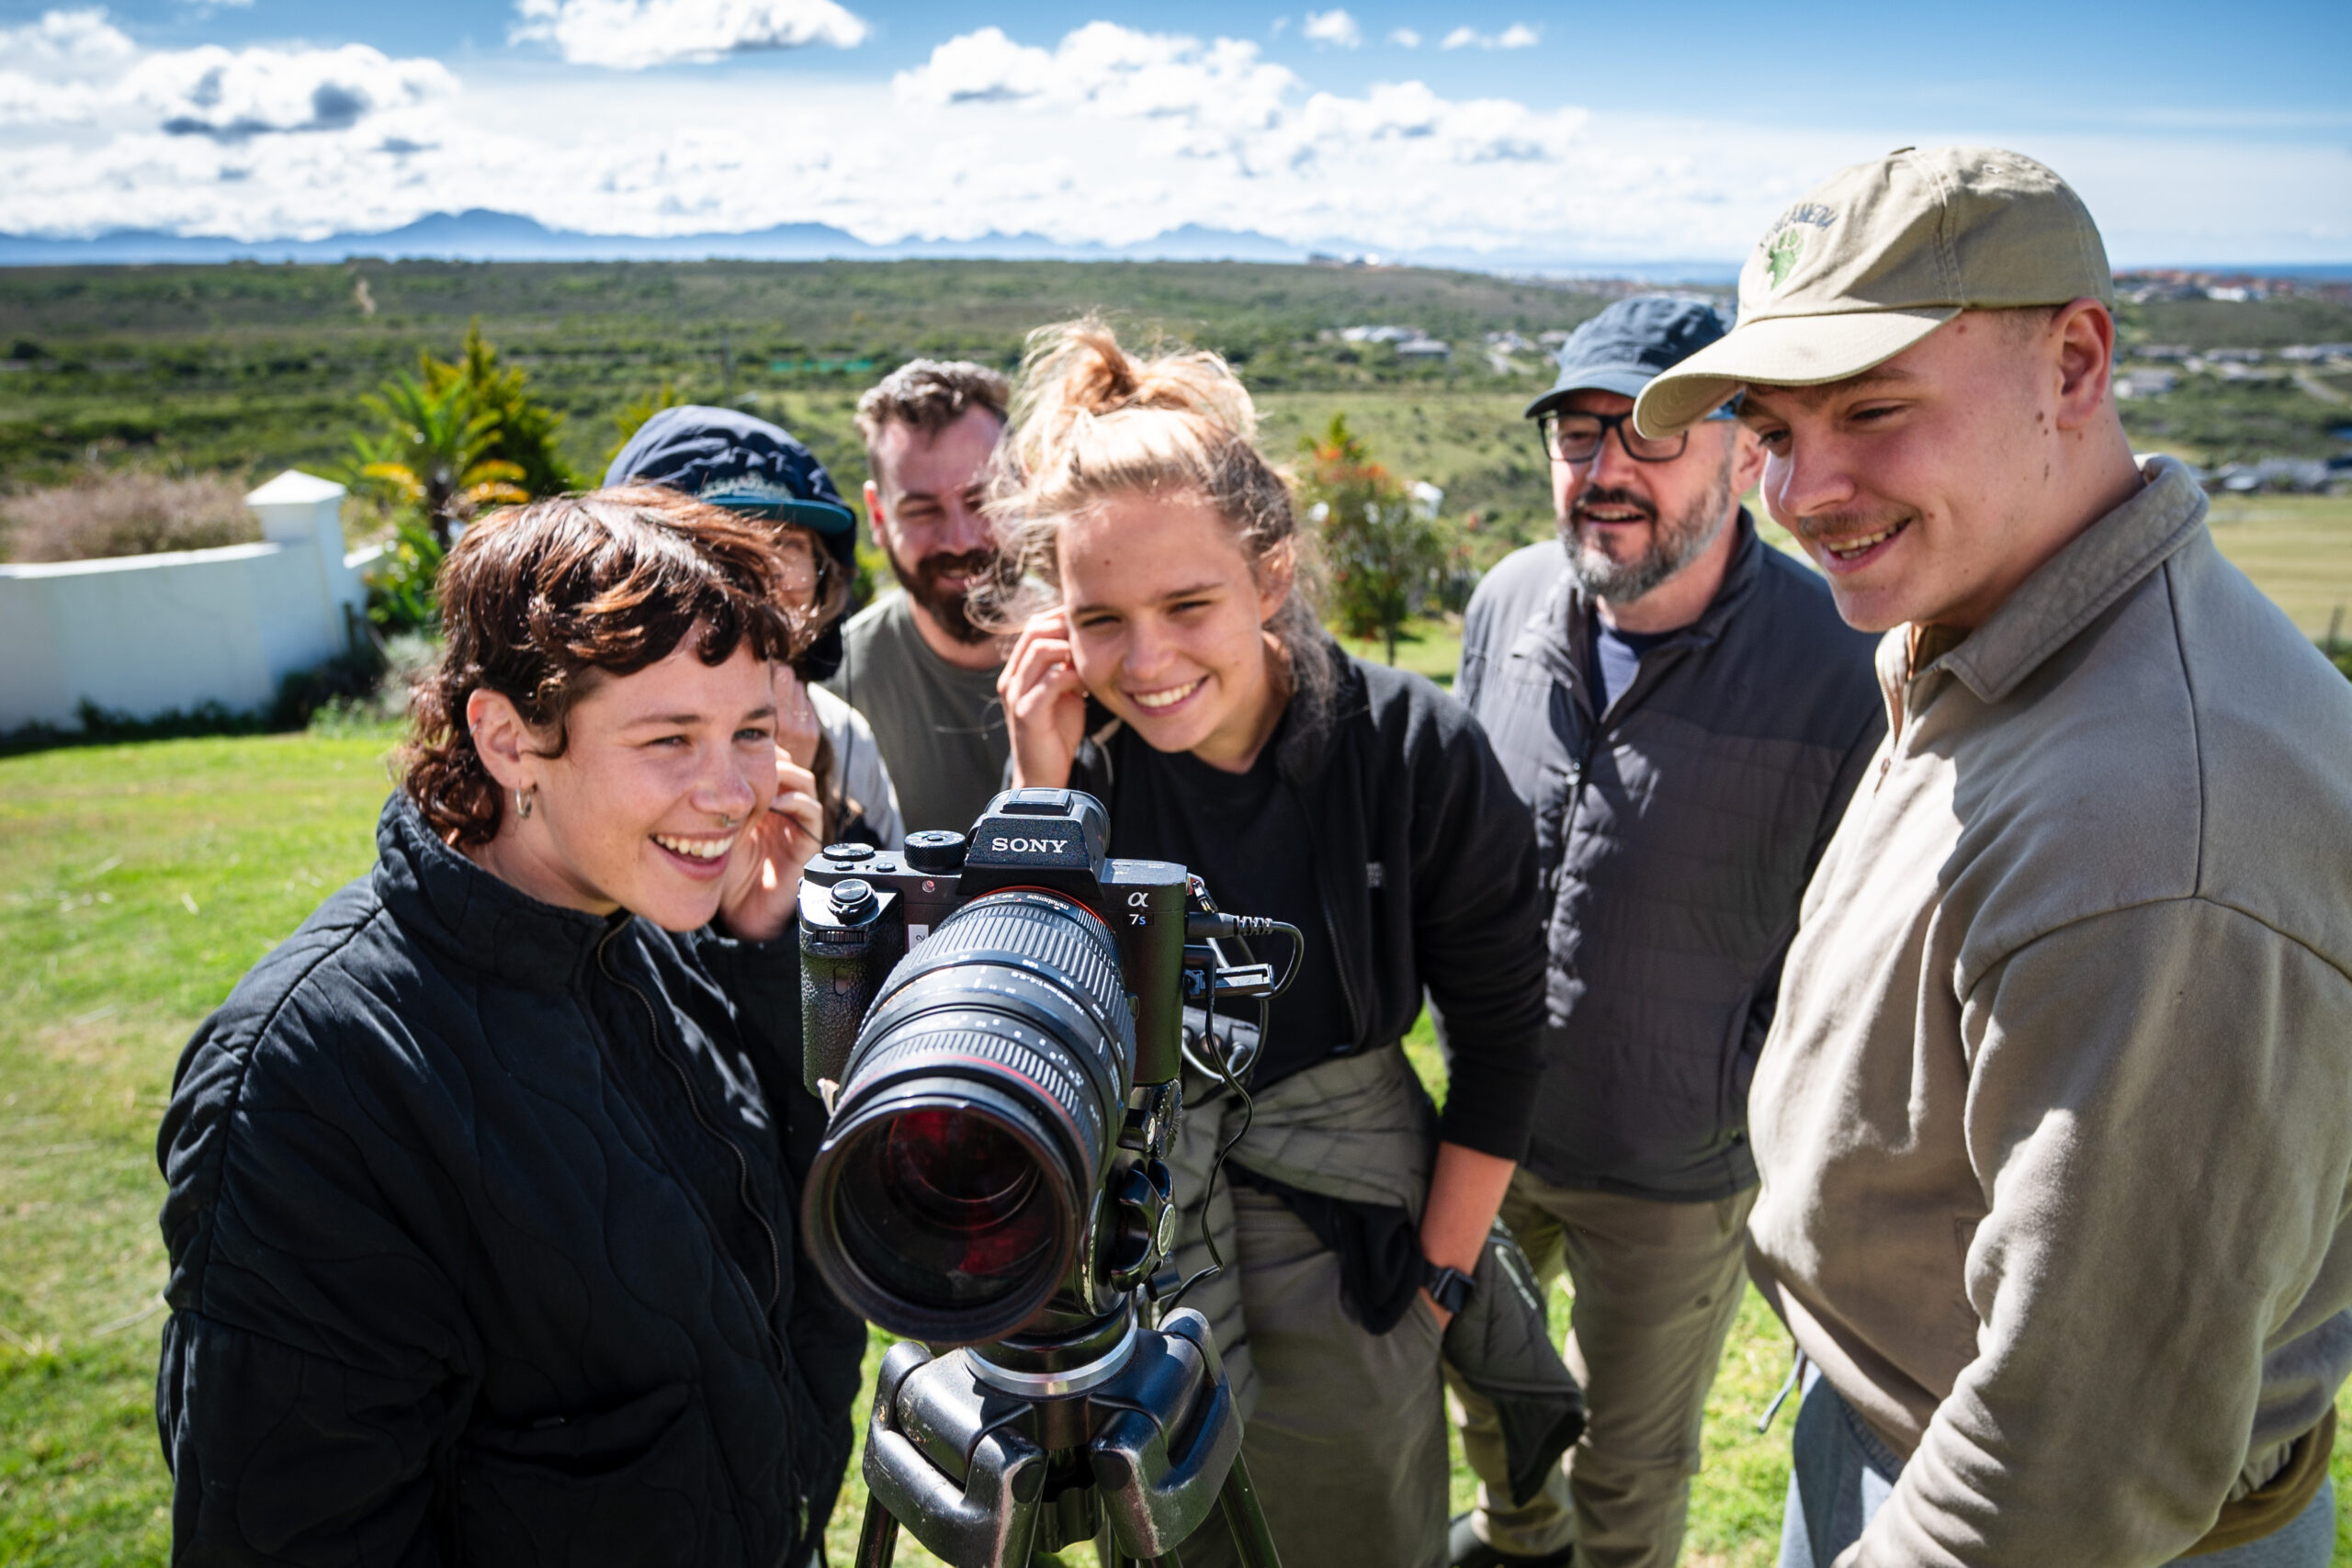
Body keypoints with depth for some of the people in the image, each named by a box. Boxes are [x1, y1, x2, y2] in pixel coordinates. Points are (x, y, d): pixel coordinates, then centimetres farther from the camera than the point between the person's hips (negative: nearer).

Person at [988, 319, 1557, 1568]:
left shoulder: (1417, 751, -16)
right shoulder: (1071, 755, -12)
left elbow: (1499, 1037, -5)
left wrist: (1441, 1272, -1)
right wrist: (1042, 802, -24)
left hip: (1346, 1223, -1)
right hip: (1126, 1230, 1)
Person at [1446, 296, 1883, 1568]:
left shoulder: (1839, 666, -23)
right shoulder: (1507, 604, -8)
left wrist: (1763, 1111, -14)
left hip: (1677, 1174, -4)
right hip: (1487, 1126, 5)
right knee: (1480, 1367, 30)